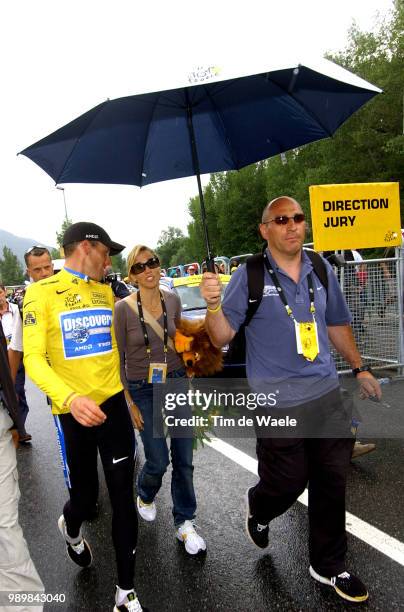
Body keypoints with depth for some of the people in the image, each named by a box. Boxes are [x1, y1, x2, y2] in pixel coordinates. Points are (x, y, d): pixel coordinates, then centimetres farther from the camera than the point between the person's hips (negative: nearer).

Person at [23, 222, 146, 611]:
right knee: (85, 497, 13)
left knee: (123, 497, 4)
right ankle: (71, 529, 52)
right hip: (72, 411, -4)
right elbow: (33, 359, -17)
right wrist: (70, 397, -33)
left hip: (113, 403, 4)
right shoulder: (41, 293, -10)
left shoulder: (105, 292, 8)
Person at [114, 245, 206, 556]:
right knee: (158, 461, 2)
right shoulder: (124, 308, -12)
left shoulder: (173, 299, -2)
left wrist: (187, 377, 12)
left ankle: (185, 523, 27)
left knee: (184, 460, 6)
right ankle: (145, 495, 38)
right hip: (143, 390, -3)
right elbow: (119, 357, -4)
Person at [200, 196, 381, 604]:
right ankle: (257, 508, 43)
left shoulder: (322, 271, 5)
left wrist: (358, 368, 21)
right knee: (288, 482, 5)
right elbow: (222, 338, -11)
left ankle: (329, 566, 36)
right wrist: (213, 304, -29)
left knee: (332, 483, 13)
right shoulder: (249, 277, -10)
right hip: (277, 403, -5)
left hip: (327, 393, 5)